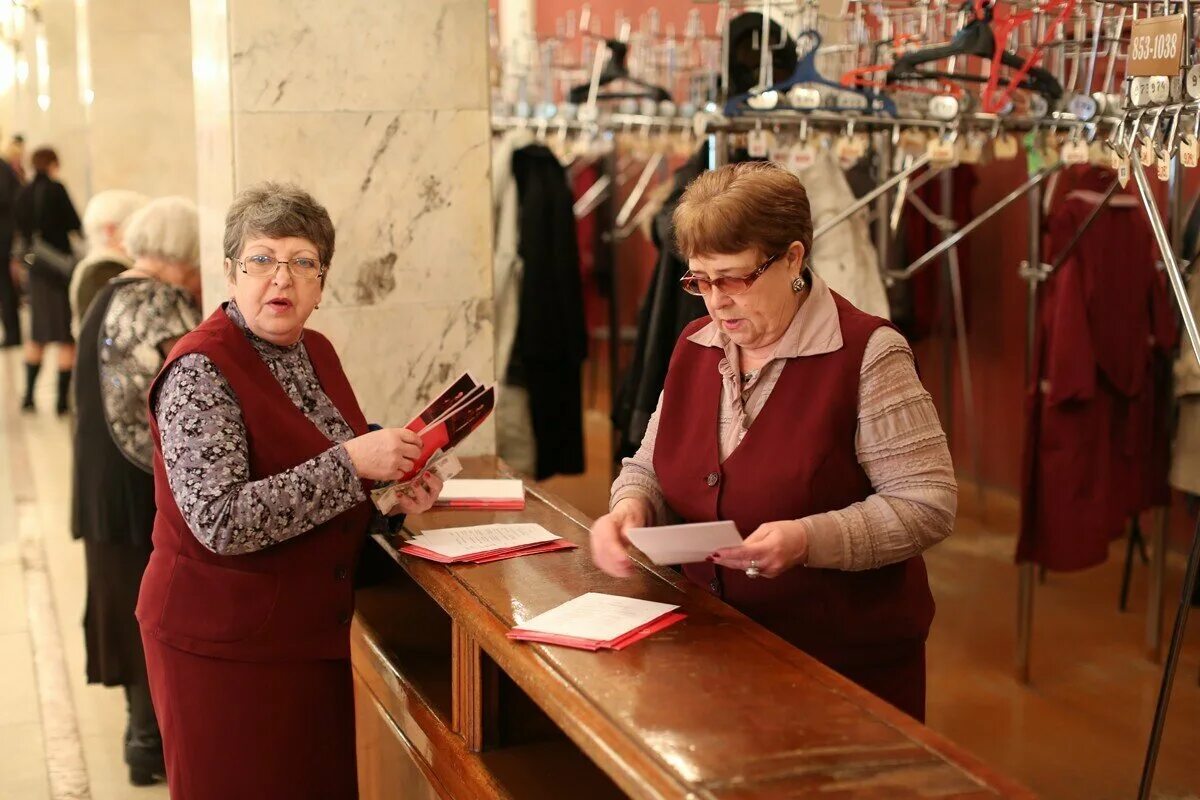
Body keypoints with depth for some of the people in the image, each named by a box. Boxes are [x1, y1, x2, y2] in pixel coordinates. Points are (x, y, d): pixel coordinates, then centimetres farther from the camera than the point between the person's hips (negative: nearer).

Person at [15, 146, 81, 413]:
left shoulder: (23, 194, 4)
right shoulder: (56, 189, -13)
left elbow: (22, 230, 10)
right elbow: (75, 225, -10)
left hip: (36, 268, 6)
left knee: (37, 335, 17)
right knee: (67, 337, 0)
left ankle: (29, 396, 19)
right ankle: (63, 399, -1)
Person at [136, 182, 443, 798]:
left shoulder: (315, 353, 7)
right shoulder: (201, 371, -16)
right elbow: (221, 522, -27)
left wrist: (394, 495, 1)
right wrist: (352, 463, -27)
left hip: (315, 631, 7)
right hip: (224, 647, -7)